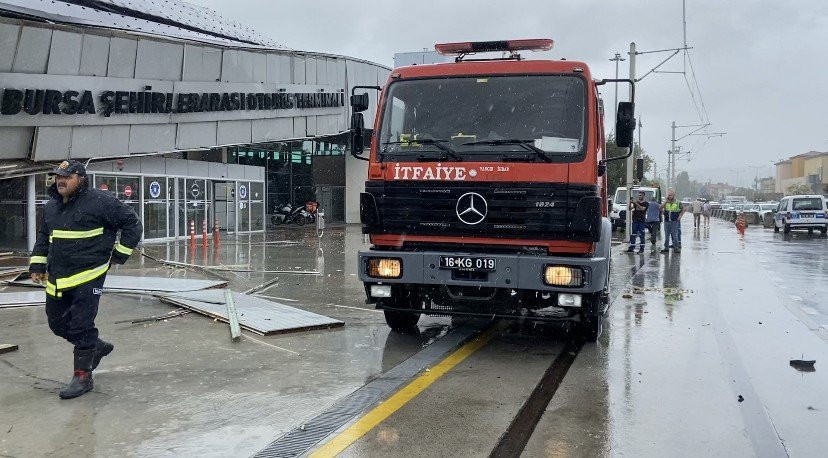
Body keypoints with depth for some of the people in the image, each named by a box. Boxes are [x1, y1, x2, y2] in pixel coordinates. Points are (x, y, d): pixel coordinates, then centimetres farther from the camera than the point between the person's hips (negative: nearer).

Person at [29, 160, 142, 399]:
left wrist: (119, 254, -4)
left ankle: (83, 376, 8)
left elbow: (132, 223, -7)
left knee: (81, 327, -6)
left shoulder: (99, 201, -11)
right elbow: (43, 237, 24)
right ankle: (98, 346, 37)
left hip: (87, 276, -8)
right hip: (57, 278, 8)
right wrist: (37, 265, 15)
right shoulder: (51, 206, 12)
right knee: (57, 323, 14)